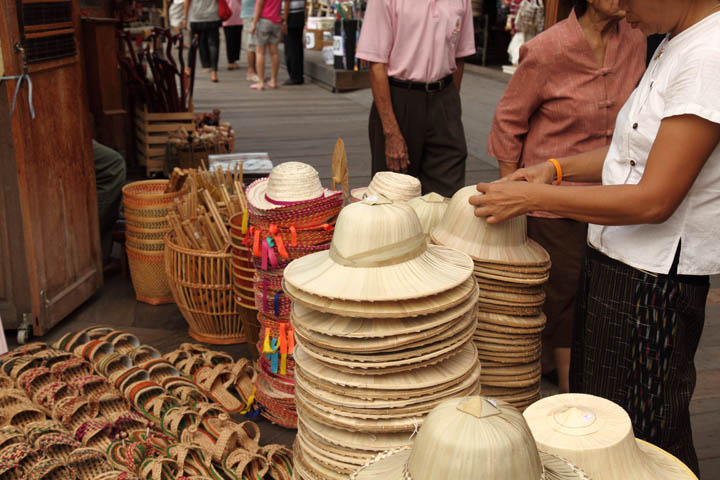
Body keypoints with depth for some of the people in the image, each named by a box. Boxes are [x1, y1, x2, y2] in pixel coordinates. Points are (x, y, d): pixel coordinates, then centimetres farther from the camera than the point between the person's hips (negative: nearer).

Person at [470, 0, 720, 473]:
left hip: (654, 281, -10)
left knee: (646, 440, 8)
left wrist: (534, 196, -21)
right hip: (615, 260, 10)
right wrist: (558, 167, 7)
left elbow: (654, 199, -24)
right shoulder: (674, 45, 9)